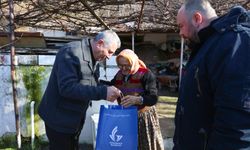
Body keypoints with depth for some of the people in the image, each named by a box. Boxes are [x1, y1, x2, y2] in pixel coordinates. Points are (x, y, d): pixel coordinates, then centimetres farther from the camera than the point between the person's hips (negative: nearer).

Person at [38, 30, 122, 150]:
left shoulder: (93, 58, 7)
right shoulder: (71, 52, -22)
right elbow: (67, 88, -32)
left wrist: (107, 91, -7)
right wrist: (102, 92, -34)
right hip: (60, 118, -8)